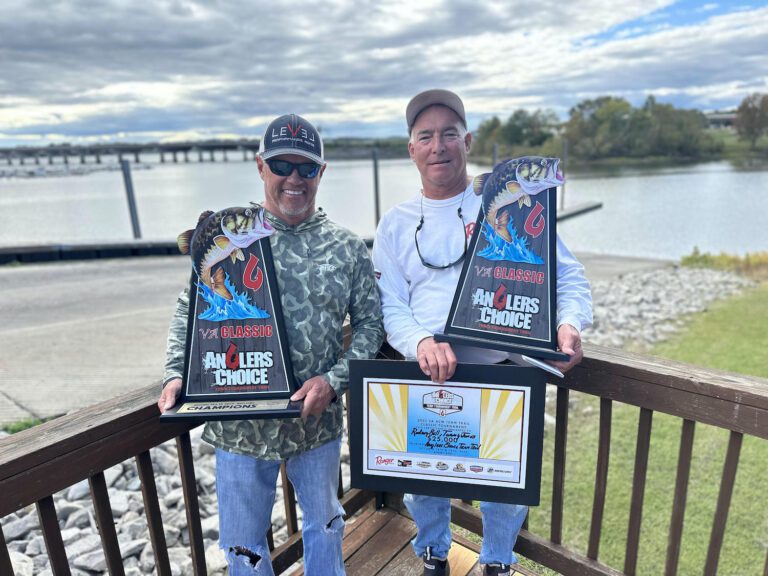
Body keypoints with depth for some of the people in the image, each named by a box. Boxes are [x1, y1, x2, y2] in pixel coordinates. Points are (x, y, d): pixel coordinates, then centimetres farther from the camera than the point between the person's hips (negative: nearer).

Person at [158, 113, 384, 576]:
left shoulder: (347, 247, -3)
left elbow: (370, 322, -1)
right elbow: (190, 311, 3)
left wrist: (334, 379, -14)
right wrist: (178, 374, -10)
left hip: (317, 420, 1)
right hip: (238, 421, 0)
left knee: (324, 525, 23)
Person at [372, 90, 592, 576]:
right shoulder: (396, 225, 2)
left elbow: (568, 275, -3)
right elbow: (391, 307, -3)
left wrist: (569, 323, -23)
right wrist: (422, 342, -24)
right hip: (424, 379, 2)